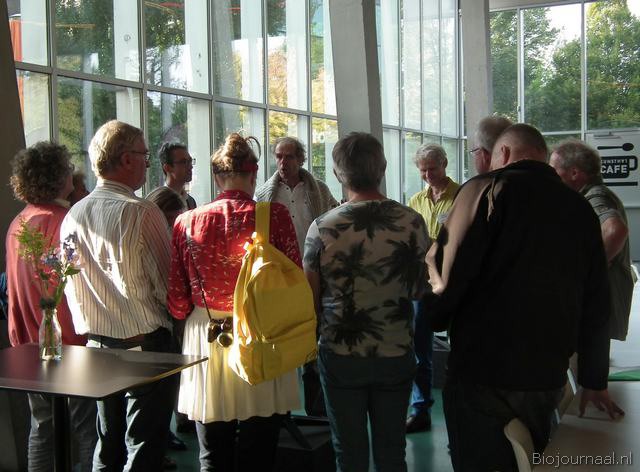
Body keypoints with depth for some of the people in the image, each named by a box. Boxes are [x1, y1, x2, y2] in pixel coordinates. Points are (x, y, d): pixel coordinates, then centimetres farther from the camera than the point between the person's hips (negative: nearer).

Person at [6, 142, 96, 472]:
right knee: (85, 427, 3)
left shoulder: (16, 225, 4)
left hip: (31, 344, 7)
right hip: (71, 342, -6)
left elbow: (14, 288, 10)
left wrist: (22, 338, 18)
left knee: (41, 427, 15)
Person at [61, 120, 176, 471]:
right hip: (144, 344, -7)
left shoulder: (73, 215, 2)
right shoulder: (141, 212, -17)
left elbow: (71, 288, 11)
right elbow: (167, 285, -15)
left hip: (96, 347, 7)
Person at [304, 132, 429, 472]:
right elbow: (419, 289, 4)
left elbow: (310, 297, -5)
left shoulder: (322, 228, -13)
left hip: (341, 355, -1)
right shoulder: (412, 222, -8)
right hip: (396, 354, 2)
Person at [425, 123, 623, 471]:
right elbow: (596, 304, 11)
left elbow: (446, 271, -17)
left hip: (483, 374, -5)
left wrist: (436, 316, 5)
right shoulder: (580, 207, 8)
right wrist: (594, 380, 20)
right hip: (548, 378, 5)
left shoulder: (486, 189, -9)